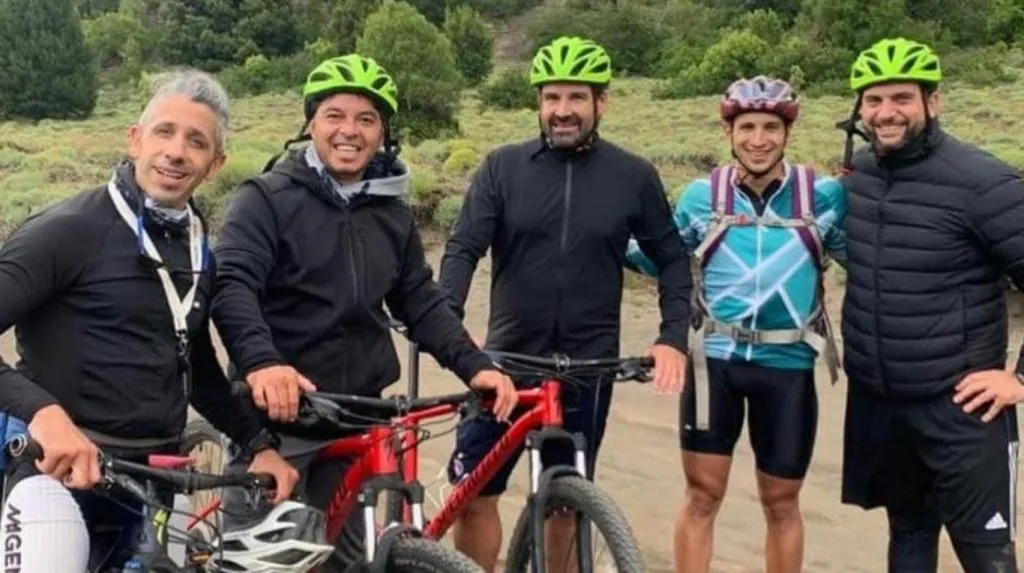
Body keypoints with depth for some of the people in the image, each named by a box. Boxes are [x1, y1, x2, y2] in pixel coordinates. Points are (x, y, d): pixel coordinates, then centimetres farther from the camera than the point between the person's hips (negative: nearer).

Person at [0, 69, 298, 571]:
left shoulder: (198, 252, 11)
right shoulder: (69, 230, -11)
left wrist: (259, 443, 8)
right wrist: (41, 410, -35)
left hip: (155, 477, 7)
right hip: (61, 469, -6)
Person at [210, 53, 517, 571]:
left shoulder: (393, 215, 9)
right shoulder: (267, 197, -8)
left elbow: (423, 303, 10)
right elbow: (231, 285, -21)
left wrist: (475, 365, -6)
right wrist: (260, 362, -39)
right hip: (277, 415, -5)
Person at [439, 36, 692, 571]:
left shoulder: (633, 176, -1)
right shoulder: (503, 167, -1)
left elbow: (671, 259, 7)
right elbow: (463, 248, -7)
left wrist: (673, 336, -5)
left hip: (588, 364, 0)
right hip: (508, 357, 0)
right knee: (473, 493, 0)